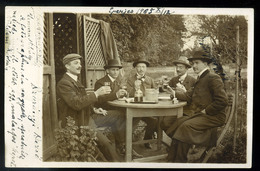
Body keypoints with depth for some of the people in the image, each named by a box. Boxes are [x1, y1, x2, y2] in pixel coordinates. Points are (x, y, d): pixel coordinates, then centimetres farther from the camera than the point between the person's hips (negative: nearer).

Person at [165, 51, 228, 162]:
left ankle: (180, 161, -14)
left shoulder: (213, 78, -10)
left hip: (213, 117, -9)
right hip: (201, 115, 9)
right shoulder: (200, 79, 20)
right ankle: (173, 159, -7)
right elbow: (188, 96, 19)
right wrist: (174, 92, 12)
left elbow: (222, 101, -19)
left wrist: (206, 111, -15)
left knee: (186, 126, -25)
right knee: (179, 122, -9)